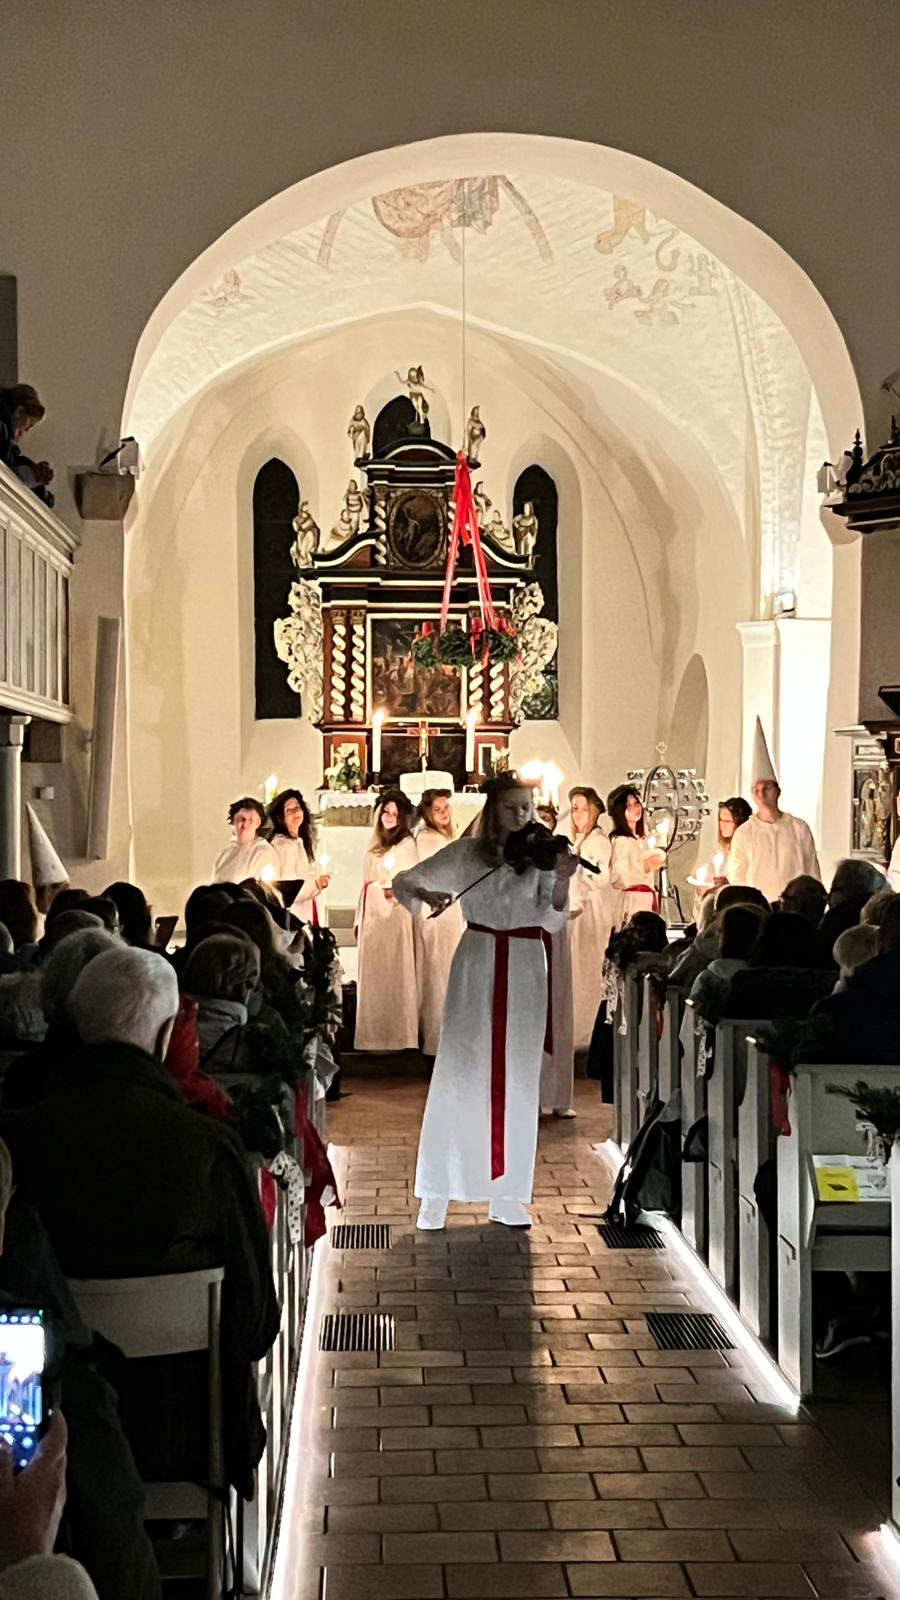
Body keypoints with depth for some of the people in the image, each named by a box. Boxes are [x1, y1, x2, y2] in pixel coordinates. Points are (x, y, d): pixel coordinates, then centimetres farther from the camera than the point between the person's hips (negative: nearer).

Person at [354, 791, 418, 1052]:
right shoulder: (375, 844, 17)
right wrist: (359, 918, 17)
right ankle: (374, 1034, 14)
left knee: (394, 973, -6)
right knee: (372, 974, 8)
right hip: (372, 915, 7)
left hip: (395, 914, -7)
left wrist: (395, 891, -25)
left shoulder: (406, 844, -3)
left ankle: (399, 1034, -3)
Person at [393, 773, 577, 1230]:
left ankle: (507, 1195, 12)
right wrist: (426, 893, -16)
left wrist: (561, 881, -26)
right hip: (476, 969, -1)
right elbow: (403, 882, 5)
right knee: (458, 1076, -1)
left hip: (524, 974, 1)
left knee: (517, 1084, 4)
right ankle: (435, 1194, 5)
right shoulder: (467, 853, 4)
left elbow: (551, 920, -9)